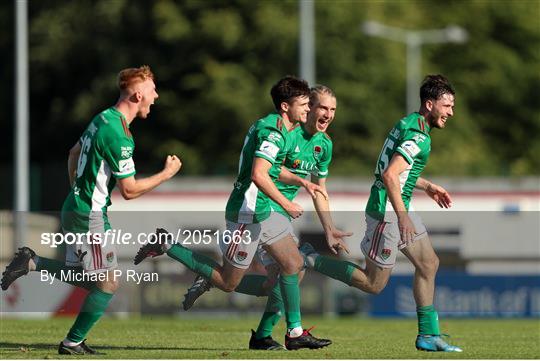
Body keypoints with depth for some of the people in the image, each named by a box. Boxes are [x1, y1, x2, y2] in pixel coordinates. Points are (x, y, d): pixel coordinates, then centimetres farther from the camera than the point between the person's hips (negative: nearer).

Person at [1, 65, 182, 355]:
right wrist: (166, 174, -9)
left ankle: (31, 263, 9)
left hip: (75, 208, 9)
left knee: (89, 280, 17)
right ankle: (72, 343, 6)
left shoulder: (103, 119, 7)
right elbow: (129, 190, -19)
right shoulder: (118, 136, -23)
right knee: (108, 284, 0)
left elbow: (74, 153, 22)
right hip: (90, 216, -9)